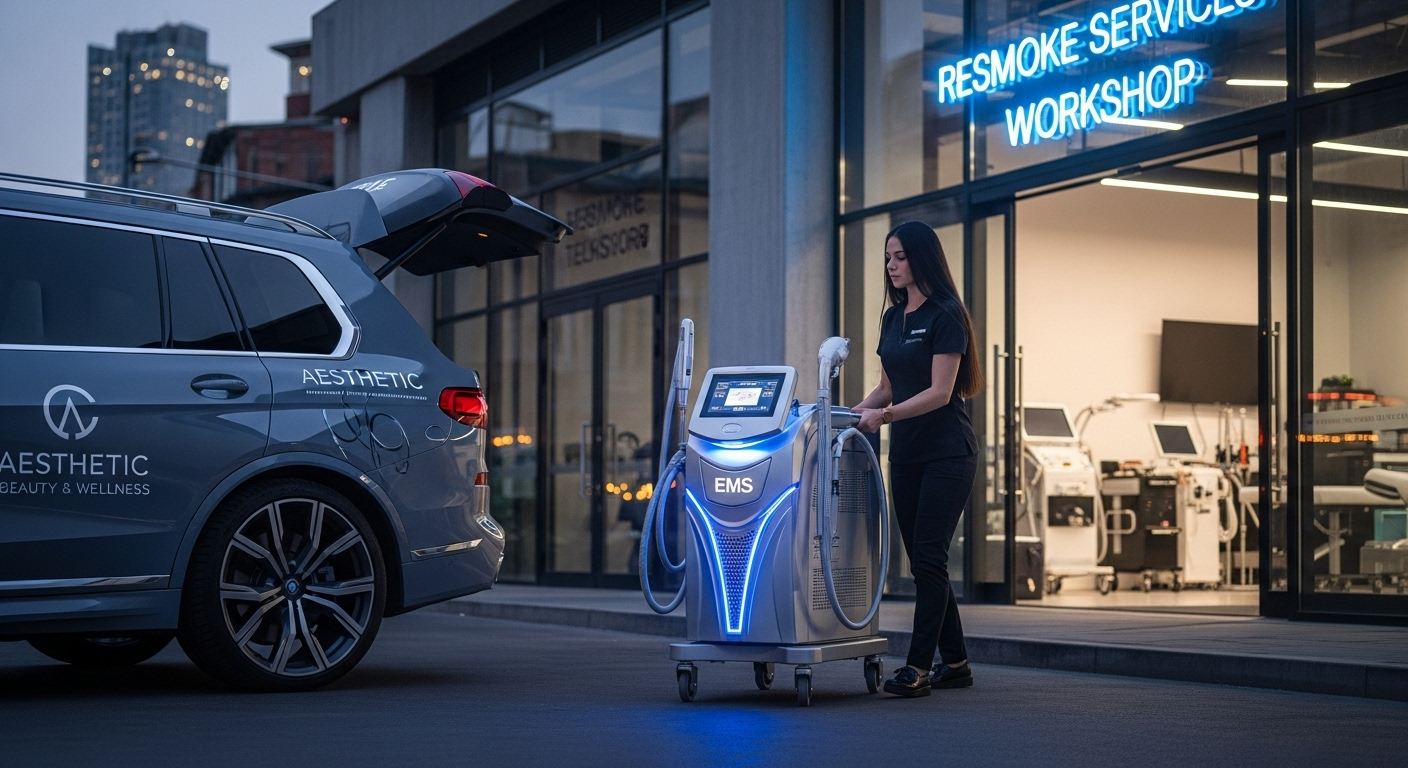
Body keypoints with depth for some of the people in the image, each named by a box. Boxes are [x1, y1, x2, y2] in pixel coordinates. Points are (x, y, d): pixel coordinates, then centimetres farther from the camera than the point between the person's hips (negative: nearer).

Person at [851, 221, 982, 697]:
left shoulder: (945, 315, -11)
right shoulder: (893, 317, 13)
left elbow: (940, 392, -17)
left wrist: (884, 415, -25)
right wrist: (856, 412, 0)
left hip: (947, 452, -8)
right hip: (905, 454, 8)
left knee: (928, 556, -10)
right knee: (922, 559, 9)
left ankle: (918, 667, -9)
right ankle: (955, 662, 17)